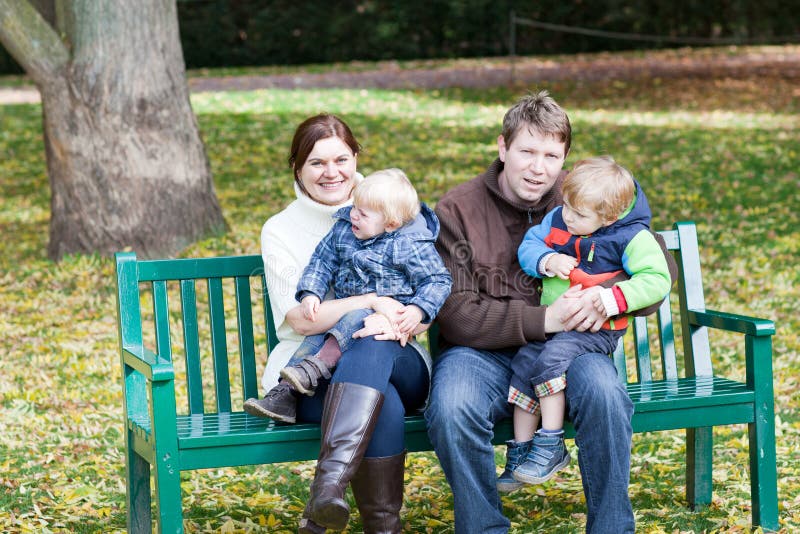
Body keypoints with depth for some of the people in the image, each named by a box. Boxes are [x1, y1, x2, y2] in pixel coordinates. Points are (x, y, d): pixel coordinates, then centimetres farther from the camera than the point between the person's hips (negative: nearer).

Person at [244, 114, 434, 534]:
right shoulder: (281, 230, 5)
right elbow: (300, 319, -8)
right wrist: (375, 301, -21)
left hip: (396, 362, 2)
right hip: (309, 369, -2)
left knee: (373, 346, -37)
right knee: (384, 406, -37)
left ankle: (330, 479, -50)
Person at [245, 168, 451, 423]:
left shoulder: (411, 246, -11)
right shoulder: (342, 229, 7)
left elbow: (437, 281, -9)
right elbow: (322, 262, 13)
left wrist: (418, 310, -25)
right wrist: (310, 294, -4)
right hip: (345, 311, 6)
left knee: (355, 319, -34)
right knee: (315, 336, -13)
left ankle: (316, 367, -42)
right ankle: (285, 395, -18)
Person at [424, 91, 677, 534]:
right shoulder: (457, 210, -3)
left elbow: (660, 268, 6)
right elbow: (456, 314, -11)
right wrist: (542, 319, -22)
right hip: (484, 351, -1)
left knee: (604, 393, -32)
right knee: (451, 409, -34)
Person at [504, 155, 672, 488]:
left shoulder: (631, 237, -13)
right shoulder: (556, 220, 4)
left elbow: (657, 280, -16)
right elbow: (527, 247, 10)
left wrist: (614, 298, -27)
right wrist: (547, 261, -13)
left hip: (595, 328, -7)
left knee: (552, 358, -28)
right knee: (524, 365, -6)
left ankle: (550, 444, -17)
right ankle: (521, 450, 8)